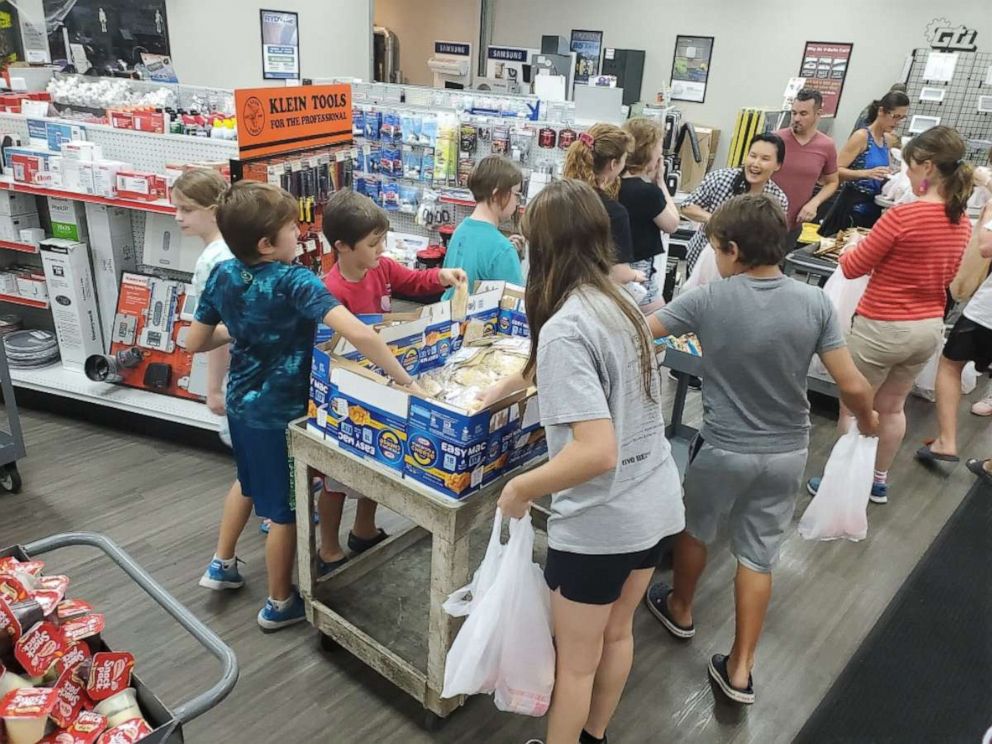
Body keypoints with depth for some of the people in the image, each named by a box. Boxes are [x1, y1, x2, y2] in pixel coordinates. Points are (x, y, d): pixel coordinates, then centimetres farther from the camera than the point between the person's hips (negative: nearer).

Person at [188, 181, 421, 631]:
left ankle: (224, 562, 51)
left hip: (241, 404, 7)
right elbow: (357, 333, -41)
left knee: (250, 482, 31)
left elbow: (194, 343, 3)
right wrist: (404, 380, -35)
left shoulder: (222, 275, -6)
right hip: (280, 413, -7)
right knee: (285, 509, 11)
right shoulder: (295, 282, -27)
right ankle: (280, 604, 29)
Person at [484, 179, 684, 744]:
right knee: (618, 634, 27)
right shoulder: (622, 303, 1)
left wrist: (521, 488, -18)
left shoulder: (564, 330, -25)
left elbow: (597, 451, -31)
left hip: (599, 524, -8)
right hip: (656, 505, 8)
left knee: (577, 661, 16)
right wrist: (506, 386, 24)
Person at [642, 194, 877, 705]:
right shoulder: (815, 303, -11)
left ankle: (680, 609, 47)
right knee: (757, 557, 15)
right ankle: (740, 669, 24)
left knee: (695, 530, 24)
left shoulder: (708, 300, -18)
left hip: (724, 449, -2)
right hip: (787, 453, 3)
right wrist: (867, 420, 11)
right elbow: (853, 386, -10)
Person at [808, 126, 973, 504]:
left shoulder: (903, 215, -21)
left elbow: (852, 268, -12)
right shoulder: (962, 223, 2)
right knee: (891, 407, 22)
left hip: (882, 328, -7)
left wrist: (855, 246, 9)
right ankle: (879, 481, 36)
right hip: (929, 328, 7)